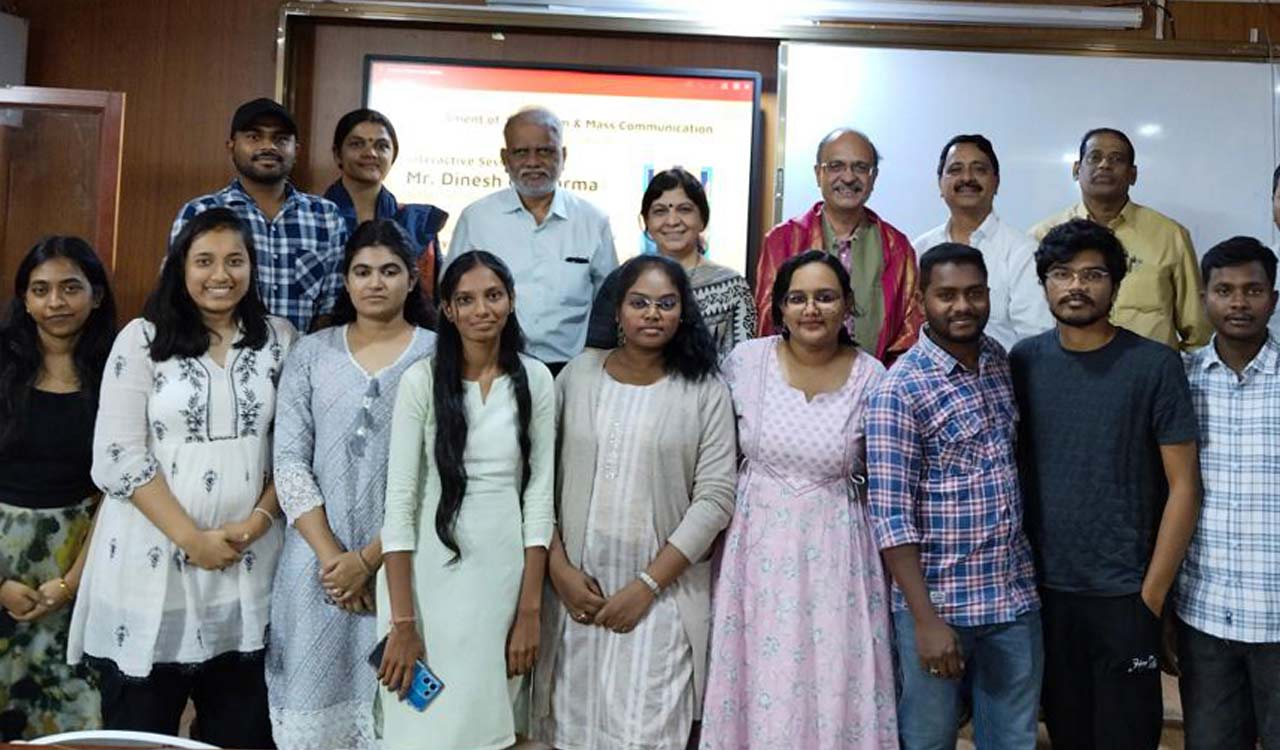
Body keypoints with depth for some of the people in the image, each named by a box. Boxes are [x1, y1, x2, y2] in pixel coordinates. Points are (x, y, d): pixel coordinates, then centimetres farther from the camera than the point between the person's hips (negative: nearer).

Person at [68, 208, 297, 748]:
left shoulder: (278, 339, 7)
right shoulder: (142, 339, -1)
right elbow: (118, 456, -7)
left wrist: (260, 518, -7)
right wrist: (193, 539, -11)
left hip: (247, 567, 2)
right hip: (152, 562, -2)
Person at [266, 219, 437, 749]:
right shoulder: (310, 354, 7)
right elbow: (289, 461, 1)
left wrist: (370, 558, -10)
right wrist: (330, 554, -9)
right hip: (318, 563, 2)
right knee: (313, 705, 7)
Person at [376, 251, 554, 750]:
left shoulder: (536, 381, 1)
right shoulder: (421, 380, -7)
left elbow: (539, 496, 1)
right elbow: (399, 501, -8)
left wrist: (530, 610, -3)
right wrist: (402, 622, -12)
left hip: (506, 572, 2)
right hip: (430, 574, -2)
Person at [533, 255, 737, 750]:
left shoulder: (706, 392, -2)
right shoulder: (577, 375, 4)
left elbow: (714, 499, -7)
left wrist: (647, 585, -11)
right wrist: (559, 569, -5)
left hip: (661, 598, -2)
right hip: (576, 590, 2)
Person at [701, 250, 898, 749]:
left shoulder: (870, 377, -4)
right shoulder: (745, 360, -3)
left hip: (835, 550, 0)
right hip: (757, 544, 1)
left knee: (834, 684, 4)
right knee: (759, 683, 7)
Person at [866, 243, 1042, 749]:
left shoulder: (1000, 361, 5)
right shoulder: (899, 390, -15)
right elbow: (891, 516, -17)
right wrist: (926, 619, -19)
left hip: (1016, 596, 6)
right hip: (939, 601, -5)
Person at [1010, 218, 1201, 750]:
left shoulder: (1154, 365, -7)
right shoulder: (1024, 361, 2)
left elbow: (1183, 486, -6)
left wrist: (1152, 594, -8)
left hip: (1124, 595, -3)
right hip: (1043, 588, 3)